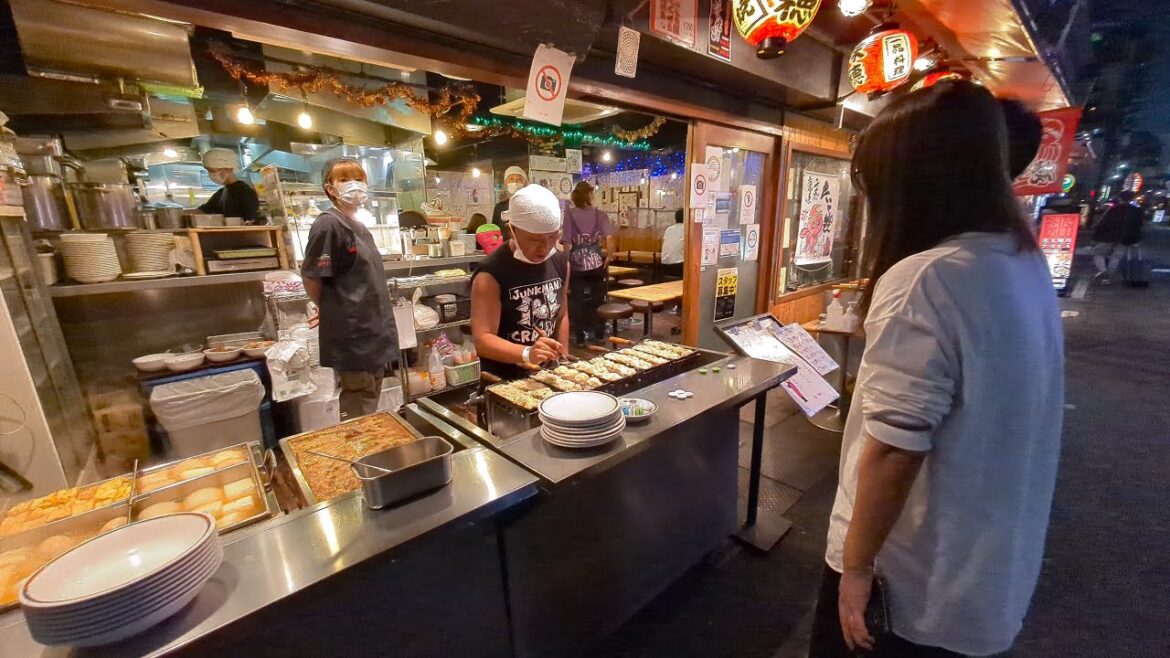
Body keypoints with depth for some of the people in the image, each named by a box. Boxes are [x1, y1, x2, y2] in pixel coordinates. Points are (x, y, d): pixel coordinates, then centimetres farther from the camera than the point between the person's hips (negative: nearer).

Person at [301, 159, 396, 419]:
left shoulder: (361, 228, 12)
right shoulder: (328, 224, -13)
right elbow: (311, 280, -13)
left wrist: (377, 315, 12)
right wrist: (335, 312, 1)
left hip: (373, 333, 8)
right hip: (352, 336, -8)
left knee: (370, 411, 20)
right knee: (358, 418, 3)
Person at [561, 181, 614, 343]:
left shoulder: (569, 214, -5)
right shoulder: (600, 215, -1)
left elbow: (567, 242, -10)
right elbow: (609, 238, -15)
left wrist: (566, 263, 0)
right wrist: (608, 256, -3)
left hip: (577, 266, -1)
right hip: (597, 264, 2)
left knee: (577, 302, 10)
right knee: (598, 301, 14)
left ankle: (580, 338, 14)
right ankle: (598, 335, 21)